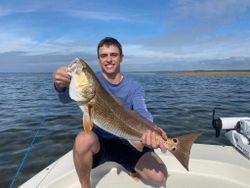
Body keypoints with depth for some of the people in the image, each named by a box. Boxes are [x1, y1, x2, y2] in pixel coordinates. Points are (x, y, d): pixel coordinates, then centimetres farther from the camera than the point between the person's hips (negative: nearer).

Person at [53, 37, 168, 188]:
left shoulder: (135, 87, -2)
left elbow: (141, 112, -19)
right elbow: (66, 98, -21)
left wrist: (150, 130, -43)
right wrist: (61, 85, -46)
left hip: (127, 142, 1)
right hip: (98, 140, 0)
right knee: (83, 139, -34)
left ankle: (134, 171, 16)